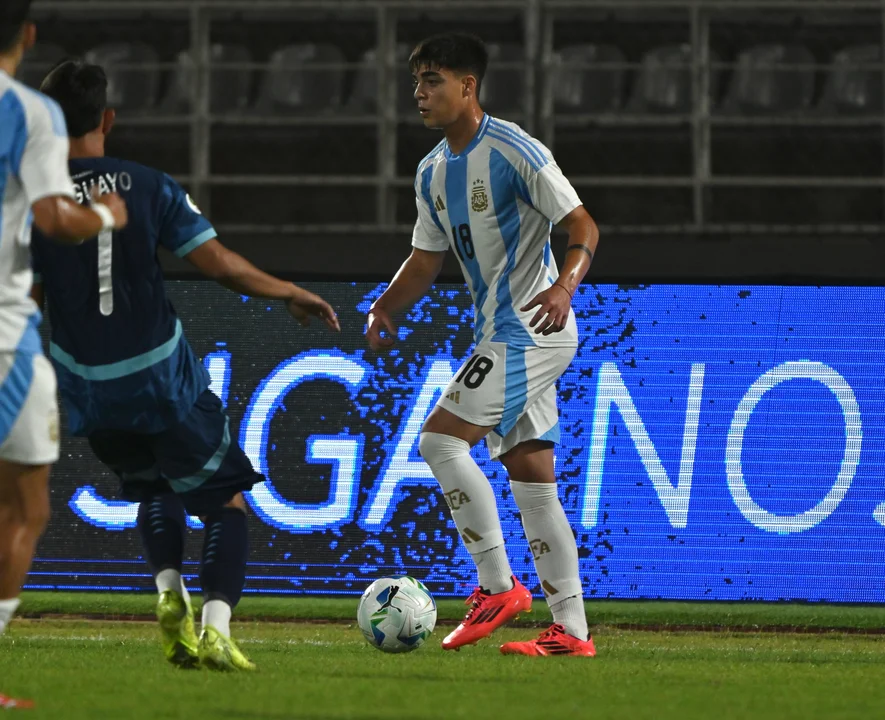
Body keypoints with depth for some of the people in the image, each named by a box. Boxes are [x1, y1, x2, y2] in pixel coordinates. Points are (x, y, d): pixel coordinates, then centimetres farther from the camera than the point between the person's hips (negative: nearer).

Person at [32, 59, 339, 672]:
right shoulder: (149, 187, -6)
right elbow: (219, 263, -9)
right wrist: (292, 293, 6)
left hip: (90, 388, 3)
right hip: (163, 379, -2)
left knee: (153, 489, 29)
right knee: (228, 503, 9)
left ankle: (170, 593, 4)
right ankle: (216, 627, -12)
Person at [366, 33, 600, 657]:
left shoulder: (514, 151, -14)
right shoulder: (433, 172, 13)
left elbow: (583, 227, -15)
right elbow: (427, 260, 19)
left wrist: (565, 285, -33)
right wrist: (386, 308, 1)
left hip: (531, 330, -9)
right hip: (504, 335, 9)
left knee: (440, 438, -16)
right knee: (531, 480, 6)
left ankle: (497, 586, -9)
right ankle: (571, 630, 6)